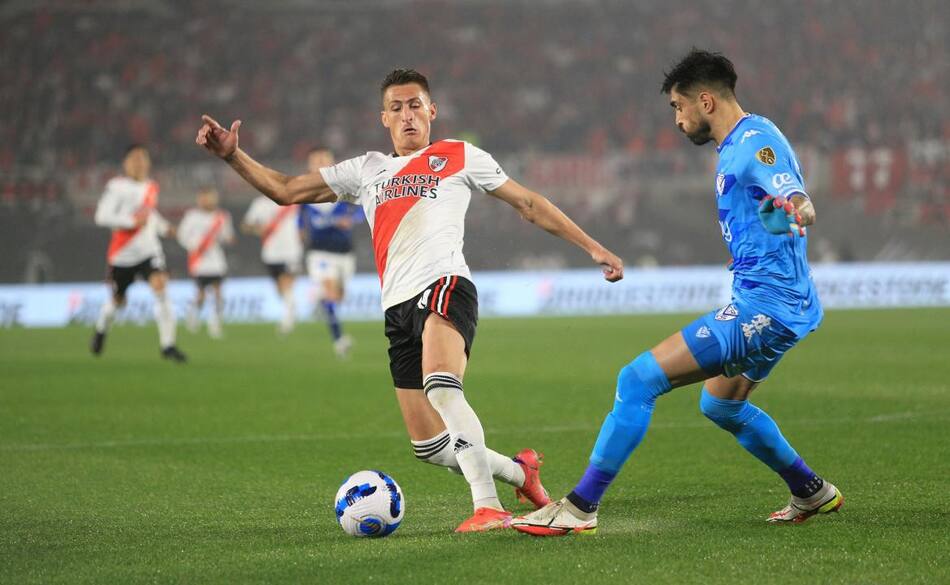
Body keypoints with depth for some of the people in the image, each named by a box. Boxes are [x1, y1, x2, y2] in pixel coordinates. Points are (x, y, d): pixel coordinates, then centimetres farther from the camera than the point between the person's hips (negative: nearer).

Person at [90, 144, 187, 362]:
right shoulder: (117, 186, -10)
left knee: (159, 286, -22)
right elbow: (102, 216, -17)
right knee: (117, 300, 12)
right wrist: (132, 221, -24)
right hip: (122, 254, -3)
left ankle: (167, 345, -22)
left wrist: (163, 227, 12)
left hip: (149, 250, 3)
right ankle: (101, 330, 47)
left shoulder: (152, 187, 9)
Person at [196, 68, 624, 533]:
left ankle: (487, 506, -41)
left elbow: (528, 203, 17)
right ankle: (518, 472, 26)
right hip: (398, 307, 6)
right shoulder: (367, 171, 24)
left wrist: (592, 247, 13)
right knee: (429, 446, 2)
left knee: (440, 383, -36)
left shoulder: (459, 157, 14)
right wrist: (232, 155, 9)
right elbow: (286, 191, 22)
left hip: (444, 286, -5)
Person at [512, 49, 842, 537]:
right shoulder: (738, 145, 15)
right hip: (782, 306, 11)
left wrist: (792, 210, -53)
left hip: (765, 305, -11)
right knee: (720, 405, 31)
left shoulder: (754, 141, -16)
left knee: (639, 378, -15)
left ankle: (580, 507, -13)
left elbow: (801, 202, -33)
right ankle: (812, 492, 40)